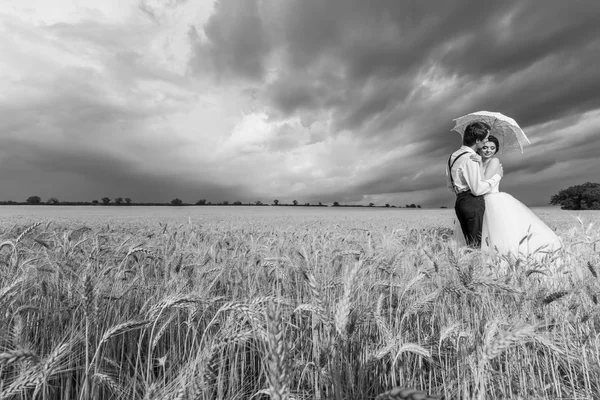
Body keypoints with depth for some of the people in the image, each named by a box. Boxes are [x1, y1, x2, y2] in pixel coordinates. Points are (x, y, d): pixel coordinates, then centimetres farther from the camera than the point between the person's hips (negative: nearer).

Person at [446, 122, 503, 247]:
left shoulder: (454, 156, 14)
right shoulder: (470, 158, -14)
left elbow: (450, 186, 20)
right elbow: (477, 189, -16)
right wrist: (497, 176, -5)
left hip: (460, 201, 9)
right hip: (473, 204, -9)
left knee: (470, 245, 11)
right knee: (478, 245, -5)